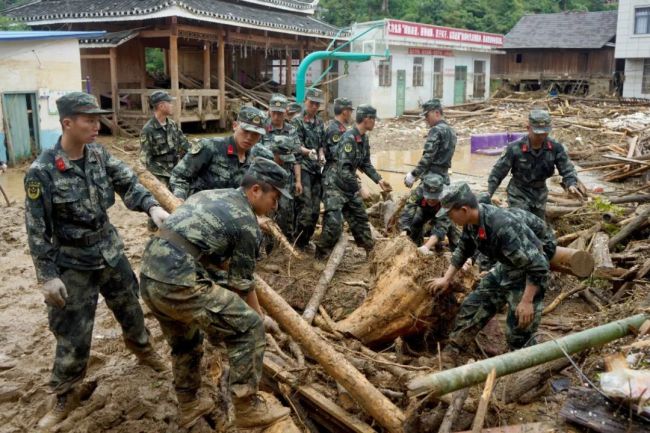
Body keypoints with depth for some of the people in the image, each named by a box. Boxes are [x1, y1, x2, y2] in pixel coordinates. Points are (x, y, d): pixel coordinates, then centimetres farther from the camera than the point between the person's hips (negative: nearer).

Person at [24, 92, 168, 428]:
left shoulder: (98, 154, -5)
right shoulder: (41, 172, -20)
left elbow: (128, 183, -5)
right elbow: (37, 229, -16)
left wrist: (152, 206, -25)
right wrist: (47, 275, -15)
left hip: (110, 251, 5)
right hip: (72, 264, -5)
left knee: (130, 306, 22)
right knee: (72, 334, 4)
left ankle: (142, 348, 51)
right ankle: (65, 395, 25)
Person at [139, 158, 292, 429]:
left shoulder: (209, 195, 21)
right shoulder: (247, 223, -3)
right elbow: (241, 283, 6)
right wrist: (257, 313, 23)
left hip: (149, 275, 9)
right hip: (177, 282, -9)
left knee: (185, 342, 29)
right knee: (248, 328, 1)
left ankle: (189, 407, 43)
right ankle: (247, 409, 11)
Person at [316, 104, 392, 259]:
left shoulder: (364, 138, 4)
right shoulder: (349, 138, -24)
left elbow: (365, 164, 14)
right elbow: (343, 170, -29)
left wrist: (379, 180, 3)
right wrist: (360, 188, -28)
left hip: (350, 186, 9)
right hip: (336, 186, -9)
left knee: (361, 219, 14)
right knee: (334, 224, -12)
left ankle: (371, 252, 26)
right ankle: (320, 257, 2)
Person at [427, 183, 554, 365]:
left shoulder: (503, 227, -37)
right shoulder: (472, 220, -11)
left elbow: (538, 266, -33)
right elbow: (463, 250, 11)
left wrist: (527, 302, -28)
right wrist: (446, 279, 13)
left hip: (528, 274, -8)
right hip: (505, 268, 8)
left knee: (518, 333, -6)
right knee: (472, 306, 10)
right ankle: (450, 353, 23)